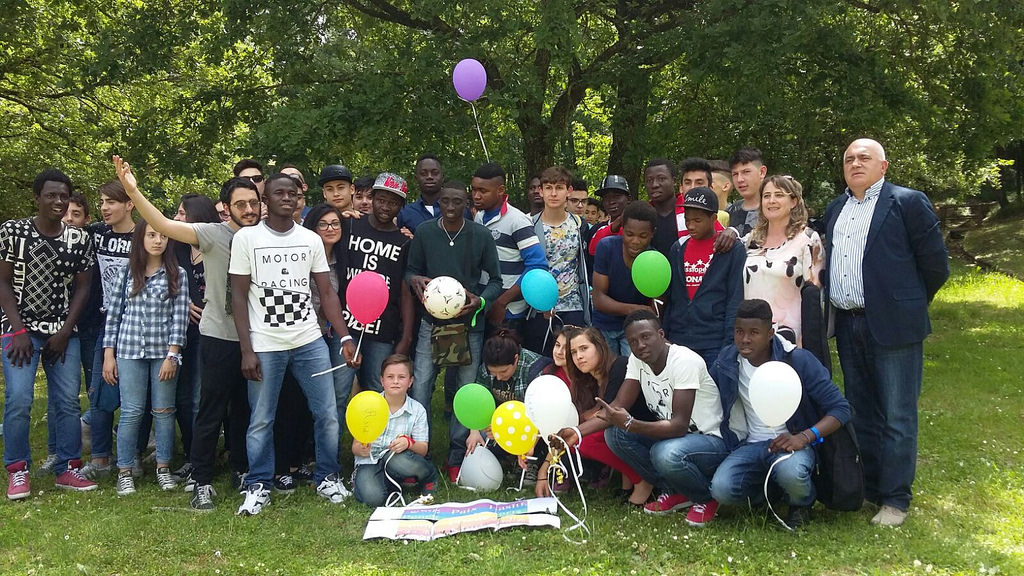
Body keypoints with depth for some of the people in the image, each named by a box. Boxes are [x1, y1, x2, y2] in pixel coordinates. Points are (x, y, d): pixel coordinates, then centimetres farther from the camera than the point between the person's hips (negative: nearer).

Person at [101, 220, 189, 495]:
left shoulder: (177, 274, 2)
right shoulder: (127, 271, 6)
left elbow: (180, 316, -2)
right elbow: (114, 313, 7)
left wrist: (172, 355, -9)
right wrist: (108, 355, 3)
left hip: (164, 351, 0)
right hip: (130, 350, 0)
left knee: (164, 411, 5)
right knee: (131, 412, 0)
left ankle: (163, 467, 17)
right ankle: (124, 471, 10)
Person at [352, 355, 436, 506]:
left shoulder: (417, 410, 0)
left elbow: (423, 450, -4)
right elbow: (355, 447, -3)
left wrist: (409, 443, -27)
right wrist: (362, 450, -28)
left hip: (398, 460, 2)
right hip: (370, 462, -2)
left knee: (395, 459, -35)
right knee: (373, 497, -32)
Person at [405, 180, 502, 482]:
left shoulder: (481, 236, -2)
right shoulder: (424, 233, 0)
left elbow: (495, 280, 3)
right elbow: (411, 269, 10)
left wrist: (480, 301, -15)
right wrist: (414, 279, -14)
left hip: (469, 325, 0)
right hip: (431, 323, 0)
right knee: (419, 390, -3)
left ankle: (457, 458, 21)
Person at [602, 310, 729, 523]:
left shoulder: (685, 361, -25)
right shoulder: (637, 360, -3)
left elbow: (679, 426, -30)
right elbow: (617, 407, -9)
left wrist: (629, 424, -40)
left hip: (712, 439, -7)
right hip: (670, 435, 7)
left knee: (667, 454, -37)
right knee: (614, 434, -13)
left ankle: (706, 497, -3)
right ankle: (674, 492, 4)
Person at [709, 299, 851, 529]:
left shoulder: (799, 361, -13)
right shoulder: (727, 360, -3)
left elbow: (841, 408, -12)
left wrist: (804, 437, -27)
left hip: (791, 442, -3)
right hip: (752, 445, 3)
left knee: (790, 472, -38)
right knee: (722, 489, -26)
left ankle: (802, 505, 1)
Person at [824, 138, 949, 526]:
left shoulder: (908, 202, -4)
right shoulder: (835, 209, 15)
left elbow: (935, 263, -3)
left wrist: (909, 305, 5)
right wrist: (831, 300, 12)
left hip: (892, 326, -6)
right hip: (849, 327, 6)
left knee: (897, 416, -1)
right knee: (861, 413, 15)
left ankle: (895, 499, 8)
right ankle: (868, 487, 26)